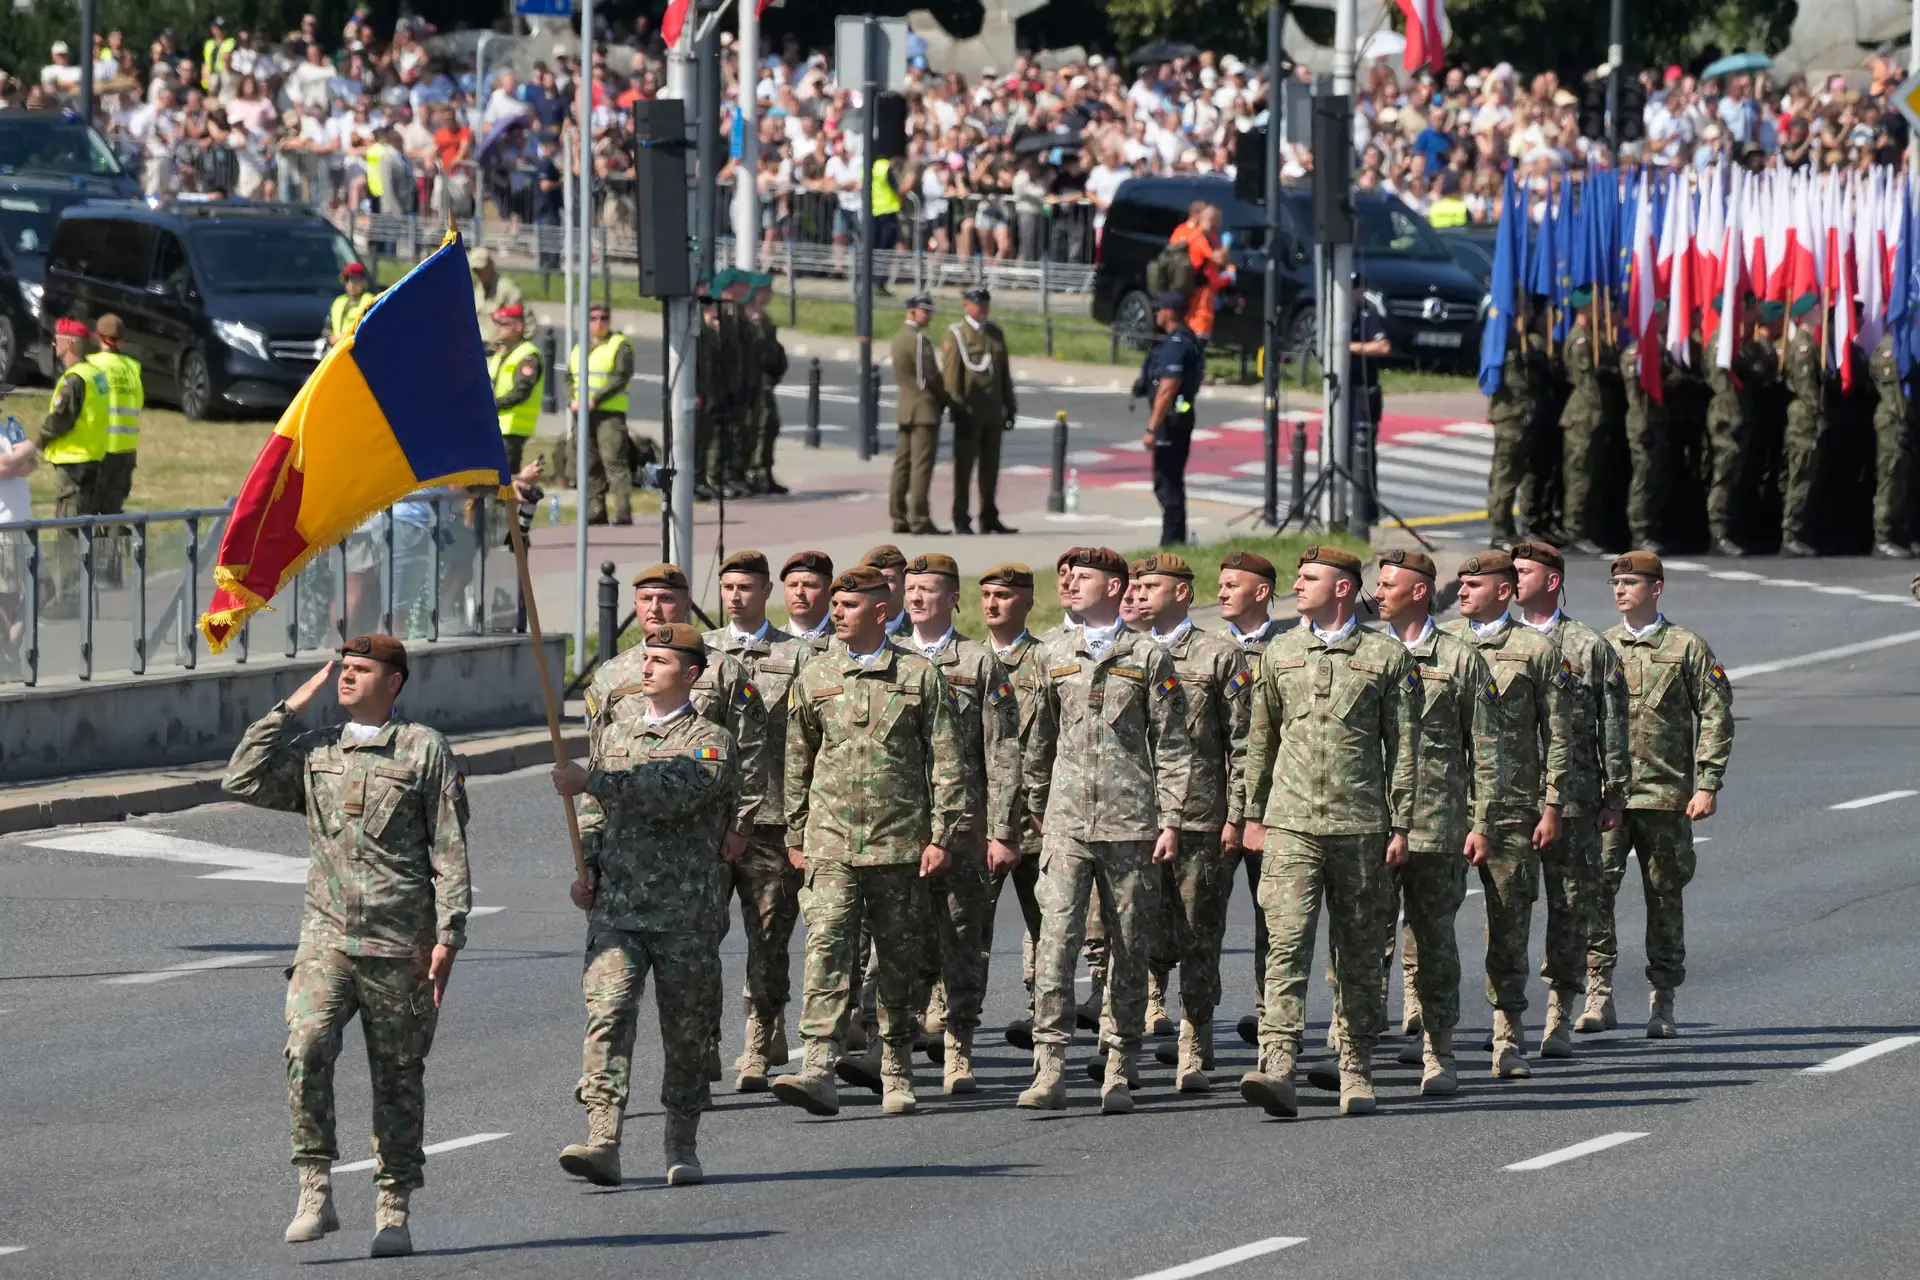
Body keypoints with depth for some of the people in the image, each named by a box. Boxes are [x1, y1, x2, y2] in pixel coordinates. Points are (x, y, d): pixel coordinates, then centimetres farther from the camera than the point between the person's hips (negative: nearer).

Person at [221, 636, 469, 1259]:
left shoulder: (427, 751, 2)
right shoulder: (313, 752, 14)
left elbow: (450, 850, 0)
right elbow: (243, 782, 2)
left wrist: (448, 934, -8)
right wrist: (289, 709, 4)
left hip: (400, 947, -2)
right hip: (327, 936, 2)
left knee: (398, 1078, 5)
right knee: (305, 1050, -20)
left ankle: (394, 1212, 14)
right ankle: (315, 1193, -15)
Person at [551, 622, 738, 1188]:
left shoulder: (710, 742, -2)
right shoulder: (614, 734, 15)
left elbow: (673, 795, -20)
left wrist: (590, 780, -22)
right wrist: (586, 870, 7)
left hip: (686, 911, -3)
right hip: (616, 906, 3)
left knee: (686, 1029, 6)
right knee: (607, 1013, -14)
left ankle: (683, 1147, 21)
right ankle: (602, 1142, -22)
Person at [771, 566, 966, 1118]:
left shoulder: (920, 676, 2)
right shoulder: (815, 676, 9)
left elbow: (946, 761, 2)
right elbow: (797, 761, 16)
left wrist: (942, 835, -4)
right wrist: (795, 837, 14)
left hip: (899, 842, -1)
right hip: (831, 843, 1)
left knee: (898, 959, 6)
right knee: (826, 947, -14)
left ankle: (897, 1073, 19)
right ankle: (819, 1068, -23)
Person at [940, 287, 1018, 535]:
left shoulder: (996, 333, 15)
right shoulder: (955, 333, -3)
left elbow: (1005, 373, 18)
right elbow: (950, 374, -9)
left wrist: (1010, 407, 14)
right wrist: (957, 407, -15)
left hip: (993, 412, 6)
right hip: (969, 412, -6)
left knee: (990, 468, 9)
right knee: (964, 467, -1)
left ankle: (989, 519, 15)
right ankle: (961, 520, 2)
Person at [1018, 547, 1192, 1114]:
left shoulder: (1149, 657, 3)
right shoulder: (1053, 655, 11)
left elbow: (1172, 744, 2)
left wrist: (1171, 819, -4)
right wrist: (1035, 806, 20)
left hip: (1130, 824, -1)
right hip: (1067, 823, 1)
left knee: (1129, 949, 4)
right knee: (1056, 937, -12)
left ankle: (1119, 1072, 11)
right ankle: (1050, 1068, -15)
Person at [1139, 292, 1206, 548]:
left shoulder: (1175, 345, -19)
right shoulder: (1190, 340, 14)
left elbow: (1167, 390, -23)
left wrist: (1152, 429, -23)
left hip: (1170, 419, -11)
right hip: (1182, 417, 11)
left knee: (1167, 483, -7)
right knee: (1172, 482, 16)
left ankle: (1171, 541, -7)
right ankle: (1175, 540, 22)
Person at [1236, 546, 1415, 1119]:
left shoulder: (1387, 656, 3)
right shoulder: (1280, 654, 11)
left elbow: (1403, 746, 3)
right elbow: (1260, 741, 17)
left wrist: (1400, 825, -1)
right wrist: (1254, 815, 15)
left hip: (1360, 825, -1)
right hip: (1290, 823, 1)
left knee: (1358, 952, 7)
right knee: (1287, 940, -12)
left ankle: (1356, 1071, 18)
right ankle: (1277, 1067, -22)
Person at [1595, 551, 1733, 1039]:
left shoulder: (1688, 647, 4)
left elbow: (1716, 716, 3)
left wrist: (1708, 785, -5)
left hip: (1665, 794, -1)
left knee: (1665, 896, 5)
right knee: (1594, 886, -14)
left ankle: (1662, 1004, 14)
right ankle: (1599, 994, -10)